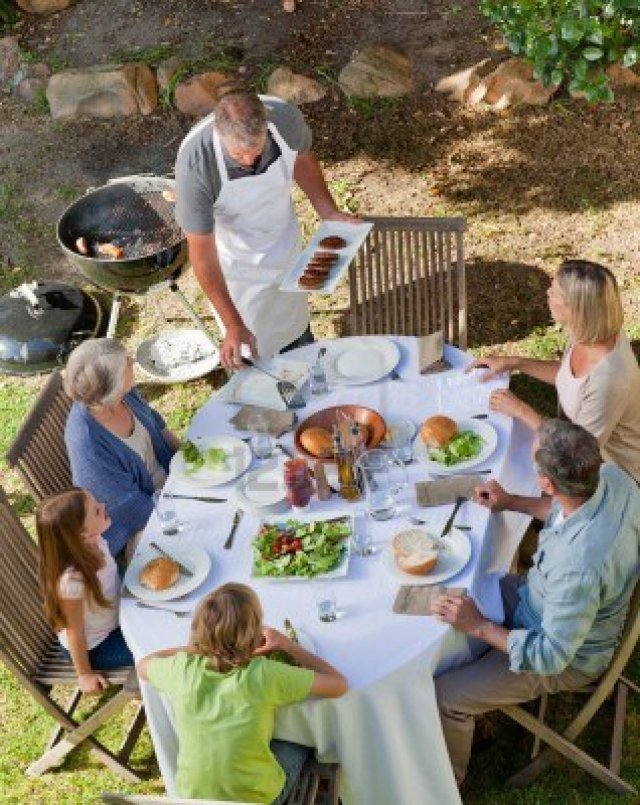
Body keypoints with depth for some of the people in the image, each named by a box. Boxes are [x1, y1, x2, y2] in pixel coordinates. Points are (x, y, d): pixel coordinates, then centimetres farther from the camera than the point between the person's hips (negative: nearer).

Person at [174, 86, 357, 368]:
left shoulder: (286, 118, -29)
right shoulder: (194, 163, -39)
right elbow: (201, 251, -30)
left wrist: (328, 212, -10)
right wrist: (233, 326, -30)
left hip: (284, 241, 4)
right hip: (235, 258, -3)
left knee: (298, 335, 25)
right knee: (252, 353, 9)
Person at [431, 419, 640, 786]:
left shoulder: (579, 566, -44)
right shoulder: (610, 475, -22)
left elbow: (551, 656, -31)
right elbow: (569, 505, 5)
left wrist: (479, 626, -23)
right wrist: (511, 502, 7)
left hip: (568, 658, -8)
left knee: (444, 698, -5)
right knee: (464, 592, 18)